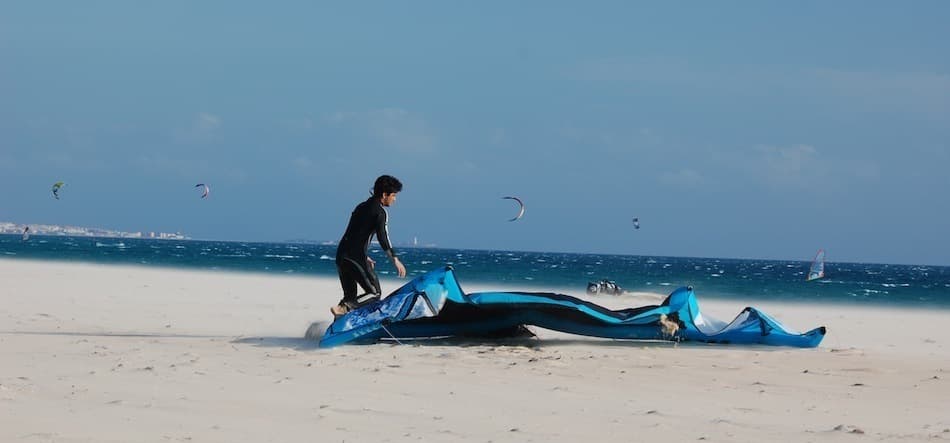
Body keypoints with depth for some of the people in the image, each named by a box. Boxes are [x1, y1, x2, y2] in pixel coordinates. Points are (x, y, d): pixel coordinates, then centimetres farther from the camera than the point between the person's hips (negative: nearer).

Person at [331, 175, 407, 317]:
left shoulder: (361, 207, 21)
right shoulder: (380, 212, -5)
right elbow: (383, 238, -16)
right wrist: (395, 261, -13)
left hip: (341, 254, 8)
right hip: (356, 257, -8)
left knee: (350, 296, 15)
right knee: (375, 293, -1)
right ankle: (342, 308, -19)